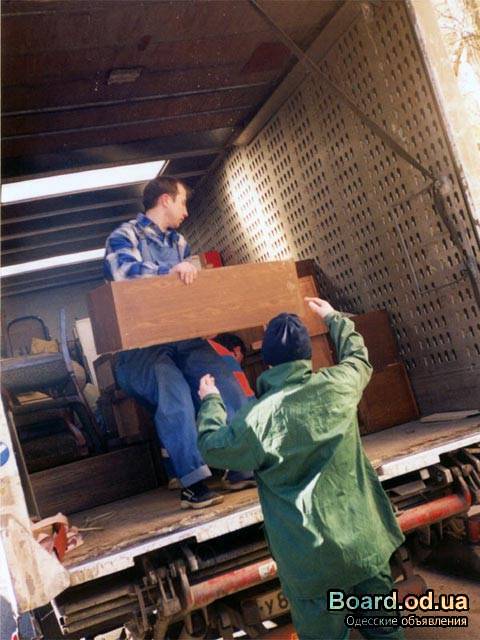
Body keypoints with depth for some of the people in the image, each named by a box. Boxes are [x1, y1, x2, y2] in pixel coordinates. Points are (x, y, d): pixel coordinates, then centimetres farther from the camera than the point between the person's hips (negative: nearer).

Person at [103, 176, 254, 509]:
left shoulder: (179, 242, 25)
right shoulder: (124, 236, 2)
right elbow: (123, 270, -20)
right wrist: (170, 270, -32)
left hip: (184, 339, 6)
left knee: (223, 378, -22)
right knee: (174, 391, -32)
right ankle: (194, 482, -31)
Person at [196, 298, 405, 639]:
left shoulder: (255, 419, -16)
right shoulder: (339, 384, -7)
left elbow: (210, 446, 4)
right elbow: (358, 356, 18)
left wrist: (210, 401, 20)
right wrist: (334, 318, 32)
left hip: (314, 558, -3)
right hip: (366, 539, 4)